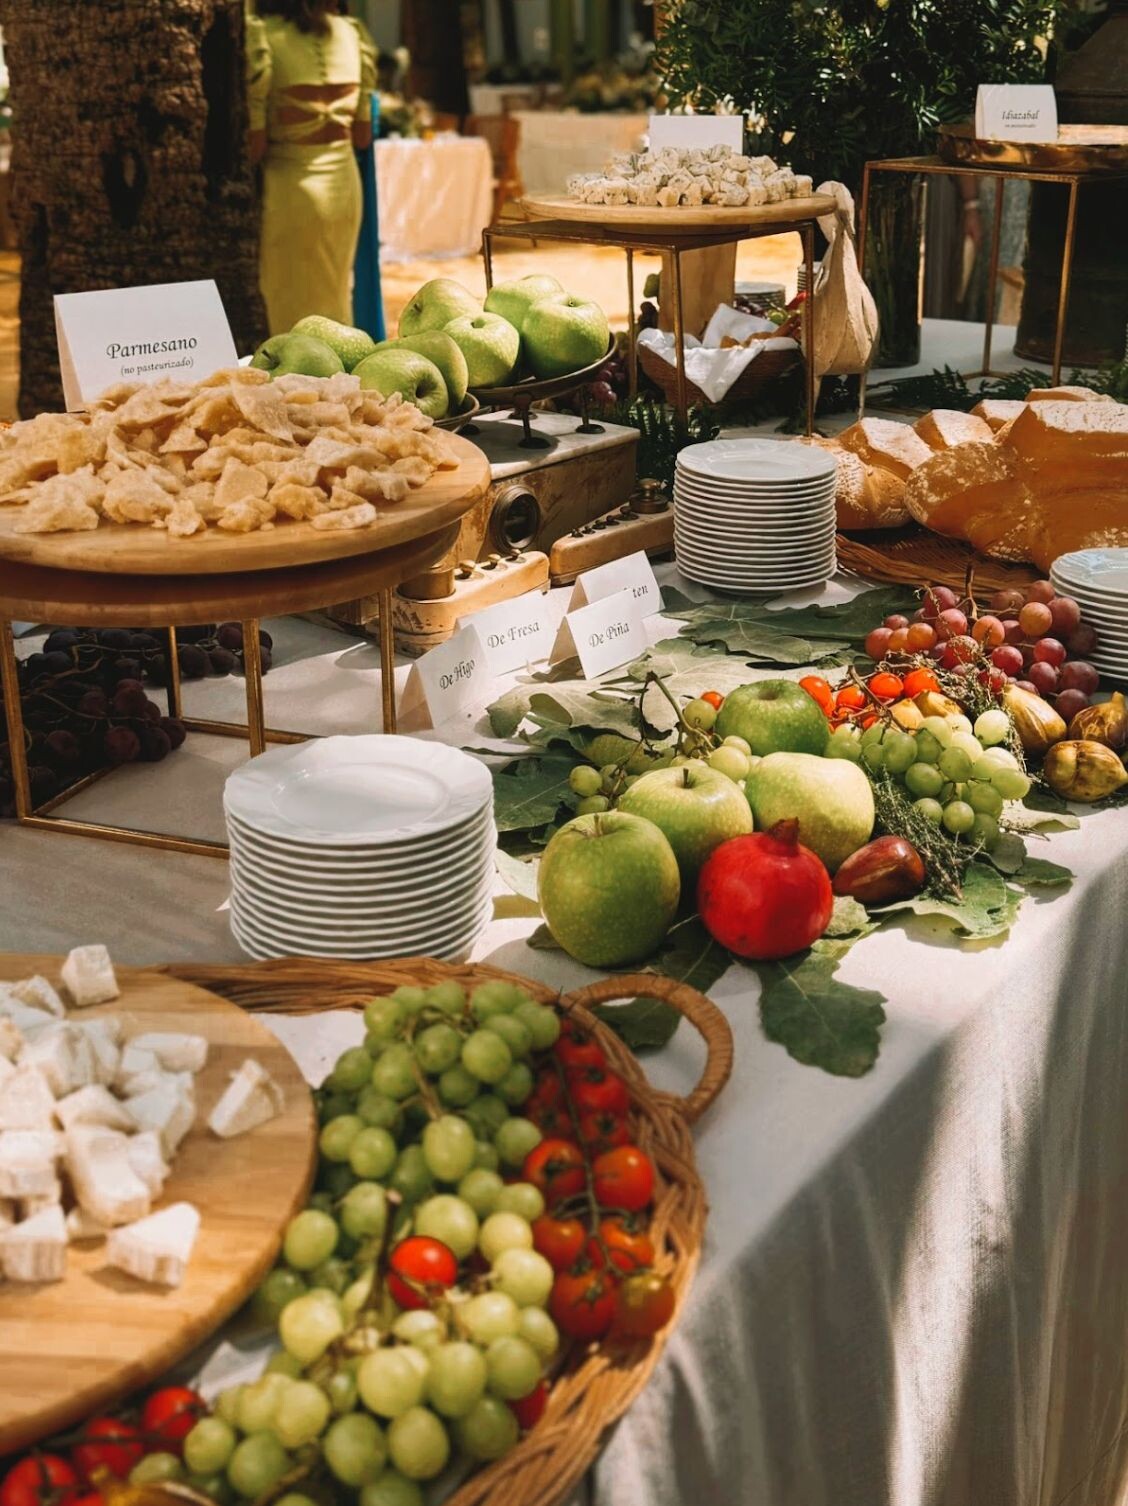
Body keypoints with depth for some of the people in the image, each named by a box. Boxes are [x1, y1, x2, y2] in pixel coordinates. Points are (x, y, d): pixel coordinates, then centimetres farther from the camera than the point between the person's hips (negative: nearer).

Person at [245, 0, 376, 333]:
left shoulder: (261, 35, -12)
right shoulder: (352, 33, 3)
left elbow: (256, 145, -14)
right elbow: (363, 136, 7)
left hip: (289, 183, -5)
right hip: (344, 180, 5)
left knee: (287, 303, 5)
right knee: (337, 299, 17)